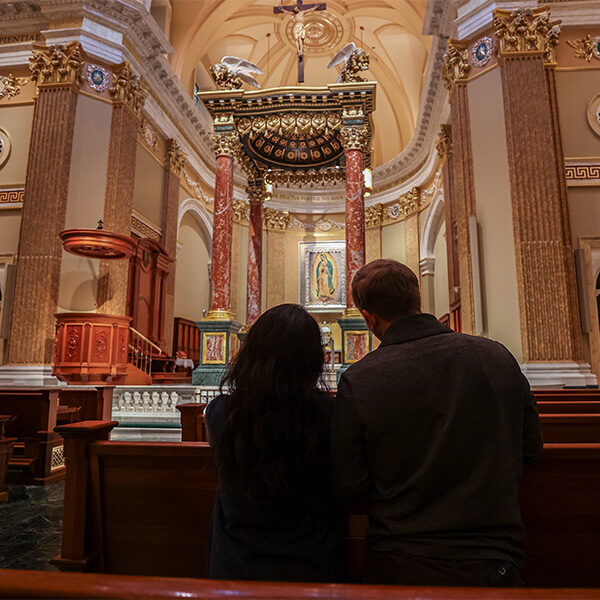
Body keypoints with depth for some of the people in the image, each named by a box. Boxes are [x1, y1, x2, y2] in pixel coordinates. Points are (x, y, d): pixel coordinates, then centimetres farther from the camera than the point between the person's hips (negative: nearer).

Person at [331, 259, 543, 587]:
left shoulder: (357, 382, -19)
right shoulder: (498, 356, -10)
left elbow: (347, 484, -10)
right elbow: (531, 447, 3)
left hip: (400, 569, -1)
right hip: (492, 563, 2)